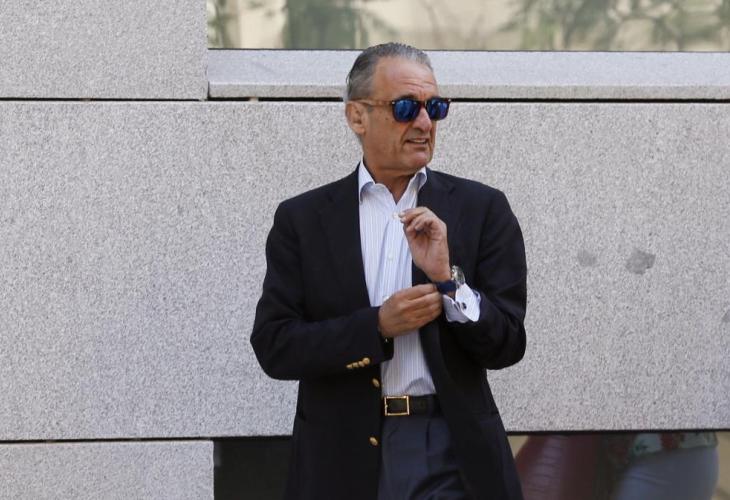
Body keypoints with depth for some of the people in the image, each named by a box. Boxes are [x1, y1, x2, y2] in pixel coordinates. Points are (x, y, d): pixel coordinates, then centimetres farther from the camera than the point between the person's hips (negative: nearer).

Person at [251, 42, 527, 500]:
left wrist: (448, 278, -16)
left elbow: (507, 346, -1)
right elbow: (273, 347, -4)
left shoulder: (482, 209, 3)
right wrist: (379, 325, -15)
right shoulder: (303, 219, 3)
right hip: (343, 463, 0)